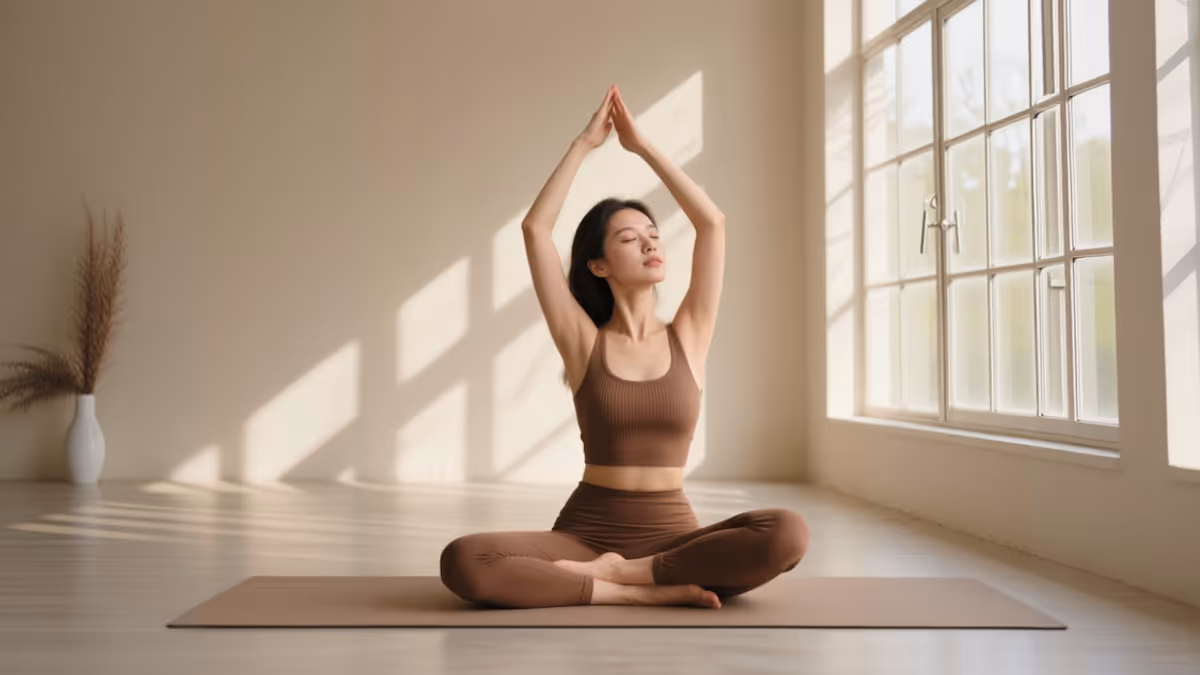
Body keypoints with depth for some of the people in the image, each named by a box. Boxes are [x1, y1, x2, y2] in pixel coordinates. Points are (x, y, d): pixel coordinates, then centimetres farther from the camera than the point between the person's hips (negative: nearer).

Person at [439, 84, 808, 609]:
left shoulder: (687, 337, 6)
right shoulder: (582, 341, 3)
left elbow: (712, 222, 0)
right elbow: (535, 228, -5)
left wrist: (642, 146, 4)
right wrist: (584, 143, 1)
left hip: (671, 534, 1)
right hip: (584, 531, -1)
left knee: (788, 534, -30)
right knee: (463, 562, -30)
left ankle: (619, 572, -16)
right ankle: (647, 590, -22)